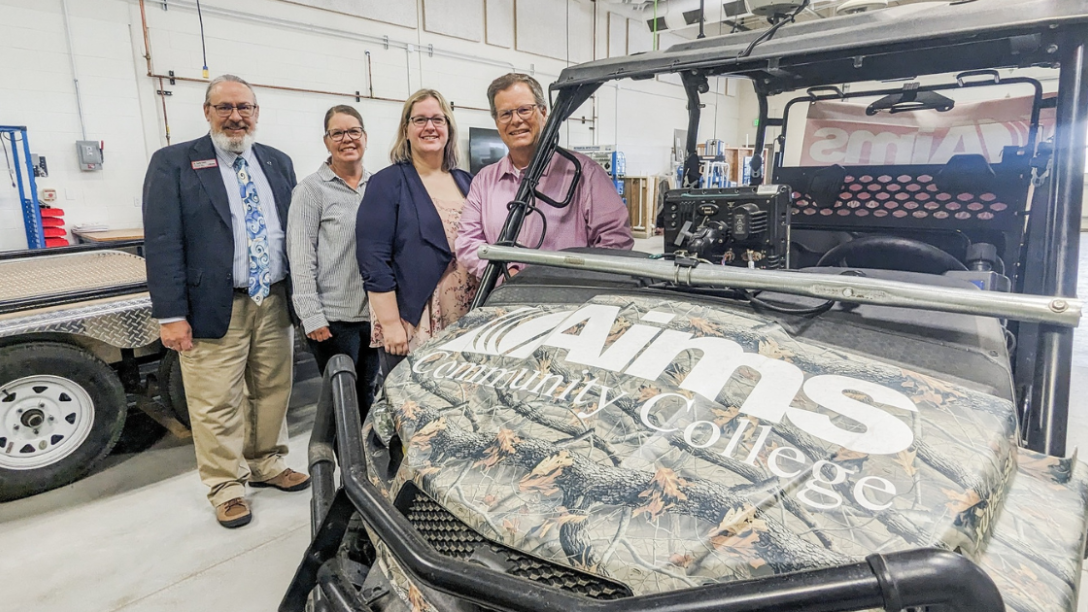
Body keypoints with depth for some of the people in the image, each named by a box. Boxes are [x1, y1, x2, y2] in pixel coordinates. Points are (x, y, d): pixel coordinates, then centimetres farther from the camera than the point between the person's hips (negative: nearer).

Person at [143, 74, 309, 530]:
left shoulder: (278, 163, 12)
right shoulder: (173, 163, -2)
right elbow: (162, 243, -7)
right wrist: (170, 315, -13)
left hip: (276, 303, 4)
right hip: (214, 308, -4)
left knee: (272, 391, 14)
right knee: (217, 405, 3)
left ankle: (266, 463, 33)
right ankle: (226, 487, 20)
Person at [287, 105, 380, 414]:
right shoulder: (311, 189, -5)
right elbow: (301, 259, -9)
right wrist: (312, 317, -14)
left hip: (375, 311, 5)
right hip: (333, 317, -4)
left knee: (367, 392, 16)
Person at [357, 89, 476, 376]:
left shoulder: (466, 182, 13)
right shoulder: (387, 183, -3)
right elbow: (374, 261, -10)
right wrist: (390, 323, -15)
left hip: (467, 323, 5)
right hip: (411, 328, -5)